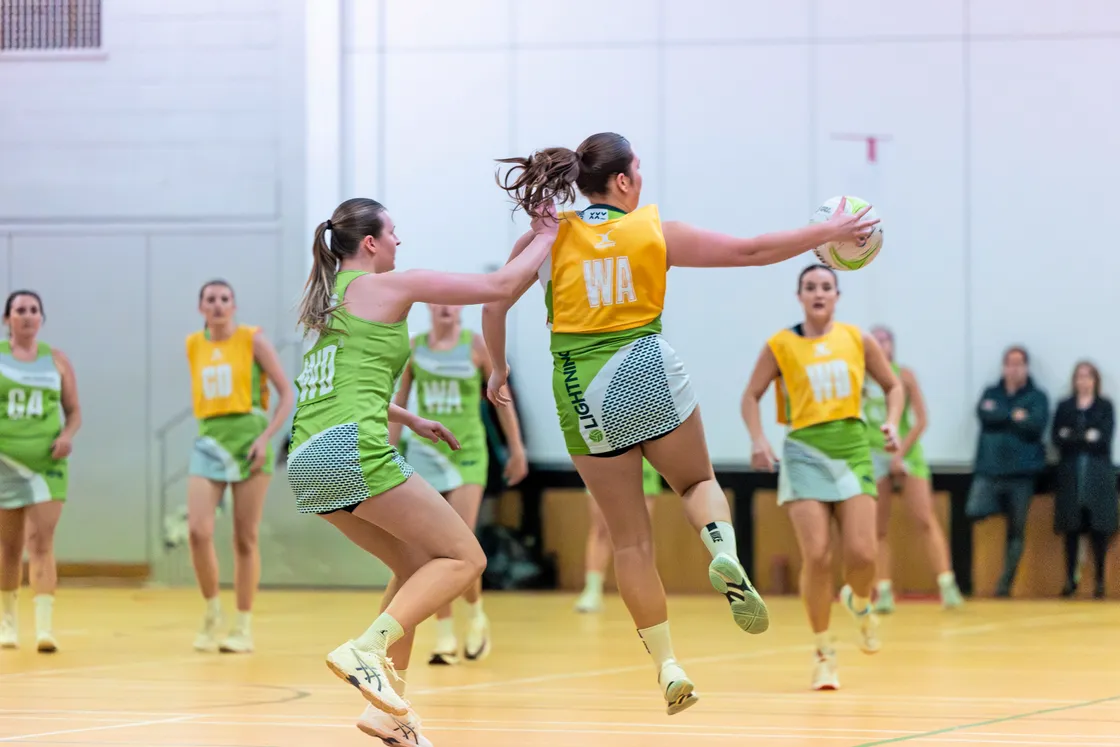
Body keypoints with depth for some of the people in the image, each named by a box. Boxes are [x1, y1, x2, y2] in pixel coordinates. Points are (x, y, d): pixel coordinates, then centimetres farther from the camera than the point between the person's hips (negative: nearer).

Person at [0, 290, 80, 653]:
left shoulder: (56, 360, 6)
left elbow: (74, 410, 9)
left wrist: (67, 436, -10)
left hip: (46, 461, 0)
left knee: (41, 542, -11)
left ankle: (45, 626, -18)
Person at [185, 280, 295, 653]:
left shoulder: (253, 340, -1)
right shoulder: (193, 345, 10)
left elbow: (287, 393, -2)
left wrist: (266, 437, -12)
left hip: (248, 437, -3)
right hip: (209, 440, 3)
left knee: (245, 538, 0)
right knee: (198, 531, -15)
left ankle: (244, 628, 9)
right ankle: (211, 613, 5)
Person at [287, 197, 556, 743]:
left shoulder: (327, 299, 23)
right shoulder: (389, 286, 1)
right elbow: (501, 286, 4)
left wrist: (408, 420, 42)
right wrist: (543, 241, 19)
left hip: (307, 459, 9)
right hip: (354, 449, -9)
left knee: (415, 565, 19)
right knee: (464, 558, -3)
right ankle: (367, 648, -21)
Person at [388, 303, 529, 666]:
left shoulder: (476, 346, -1)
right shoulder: (414, 348, 5)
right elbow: (399, 402, 12)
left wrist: (516, 449, 7)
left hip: (467, 453, -2)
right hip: (425, 452, 2)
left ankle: (476, 617, 11)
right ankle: (444, 636, 6)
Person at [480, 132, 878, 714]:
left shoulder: (549, 237, -1)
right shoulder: (655, 231, -3)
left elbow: (495, 304, 1)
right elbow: (751, 251, 2)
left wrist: (499, 369, 17)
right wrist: (829, 232, 11)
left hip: (583, 392, 1)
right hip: (650, 374, -1)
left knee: (630, 539, 8)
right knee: (697, 481, 24)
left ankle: (667, 665, 7)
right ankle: (724, 551, -10)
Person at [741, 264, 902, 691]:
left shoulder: (857, 340, 6)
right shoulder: (781, 346, 2)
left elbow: (892, 386, 17)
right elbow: (751, 396, 8)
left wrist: (892, 423, -1)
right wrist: (758, 439, -8)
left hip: (852, 450, 1)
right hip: (805, 452, -1)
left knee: (861, 553, -10)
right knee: (816, 556, -12)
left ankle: (859, 603, 27)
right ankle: (824, 652, 4)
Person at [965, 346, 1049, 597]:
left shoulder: (1037, 397, 7)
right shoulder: (991, 394, 15)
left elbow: (1036, 425, -10)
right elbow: (983, 414, -5)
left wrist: (1000, 415, -8)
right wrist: (1016, 416, -9)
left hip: (1021, 471, -1)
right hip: (989, 468, 1)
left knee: (1017, 529, 1)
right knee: (974, 513, -21)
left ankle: (1006, 582, 5)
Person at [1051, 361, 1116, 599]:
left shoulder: (1105, 406, 7)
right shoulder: (1064, 407, 11)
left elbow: (1104, 438, -5)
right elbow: (1056, 437, 0)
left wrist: (1072, 436, -10)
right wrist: (1087, 437, -13)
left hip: (1098, 473, -1)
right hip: (1071, 472, 1)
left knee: (1099, 528, -4)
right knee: (1072, 528, 0)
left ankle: (1100, 580, 0)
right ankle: (1070, 579, 6)